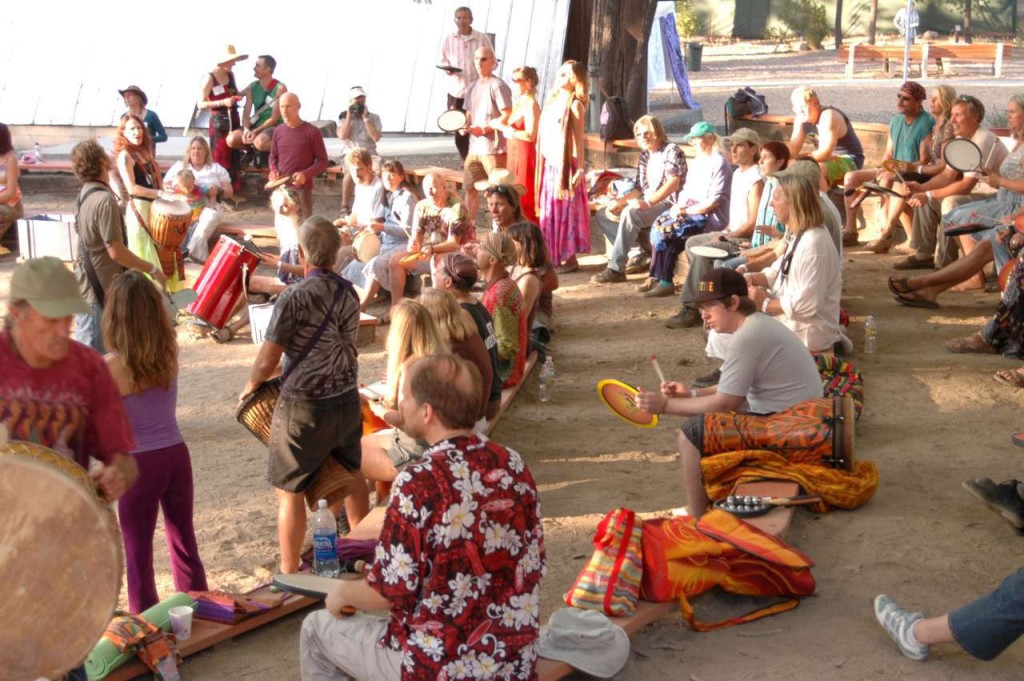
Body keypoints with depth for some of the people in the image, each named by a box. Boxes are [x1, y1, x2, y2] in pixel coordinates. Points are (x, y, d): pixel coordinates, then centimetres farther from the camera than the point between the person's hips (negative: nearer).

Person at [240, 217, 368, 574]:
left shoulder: (293, 297, -16)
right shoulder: (349, 293, 2)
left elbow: (267, 361, -13)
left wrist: (249, 387, 7)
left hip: (304, 406, -6)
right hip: (347, 400, 7)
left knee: (289, 491, 5)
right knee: (351, 477, 23)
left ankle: (289, 574, 11)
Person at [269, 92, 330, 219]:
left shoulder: (312, 131, -6)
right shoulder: (278, 131, 8)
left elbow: (322, 161, -3)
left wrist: (305, 175, -19)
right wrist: (273, 170, -1)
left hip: (302, 188, -5)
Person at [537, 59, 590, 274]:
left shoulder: (574, 104, -8)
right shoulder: (552, 100, 13)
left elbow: (578, 139, -11)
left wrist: (580, 169, -14)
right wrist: (541, 164, 12)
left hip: (565, 165, -7)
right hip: (549, 164, 7)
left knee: (566, 210, -2)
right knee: (549, 210, 10)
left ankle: (570, 258, 5)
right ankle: (553, 256, 18)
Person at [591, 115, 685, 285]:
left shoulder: (671, 150, -6)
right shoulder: (644, 156, 18)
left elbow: (674, 183, -21)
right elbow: (639, 189, 17)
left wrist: (648, 202, -31)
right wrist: (619, 201, -2)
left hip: (667, 204, -10)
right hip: (645, 205, 10)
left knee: (630, 213, -36)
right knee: (602, 215, 5)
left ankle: (616, 269, -34)